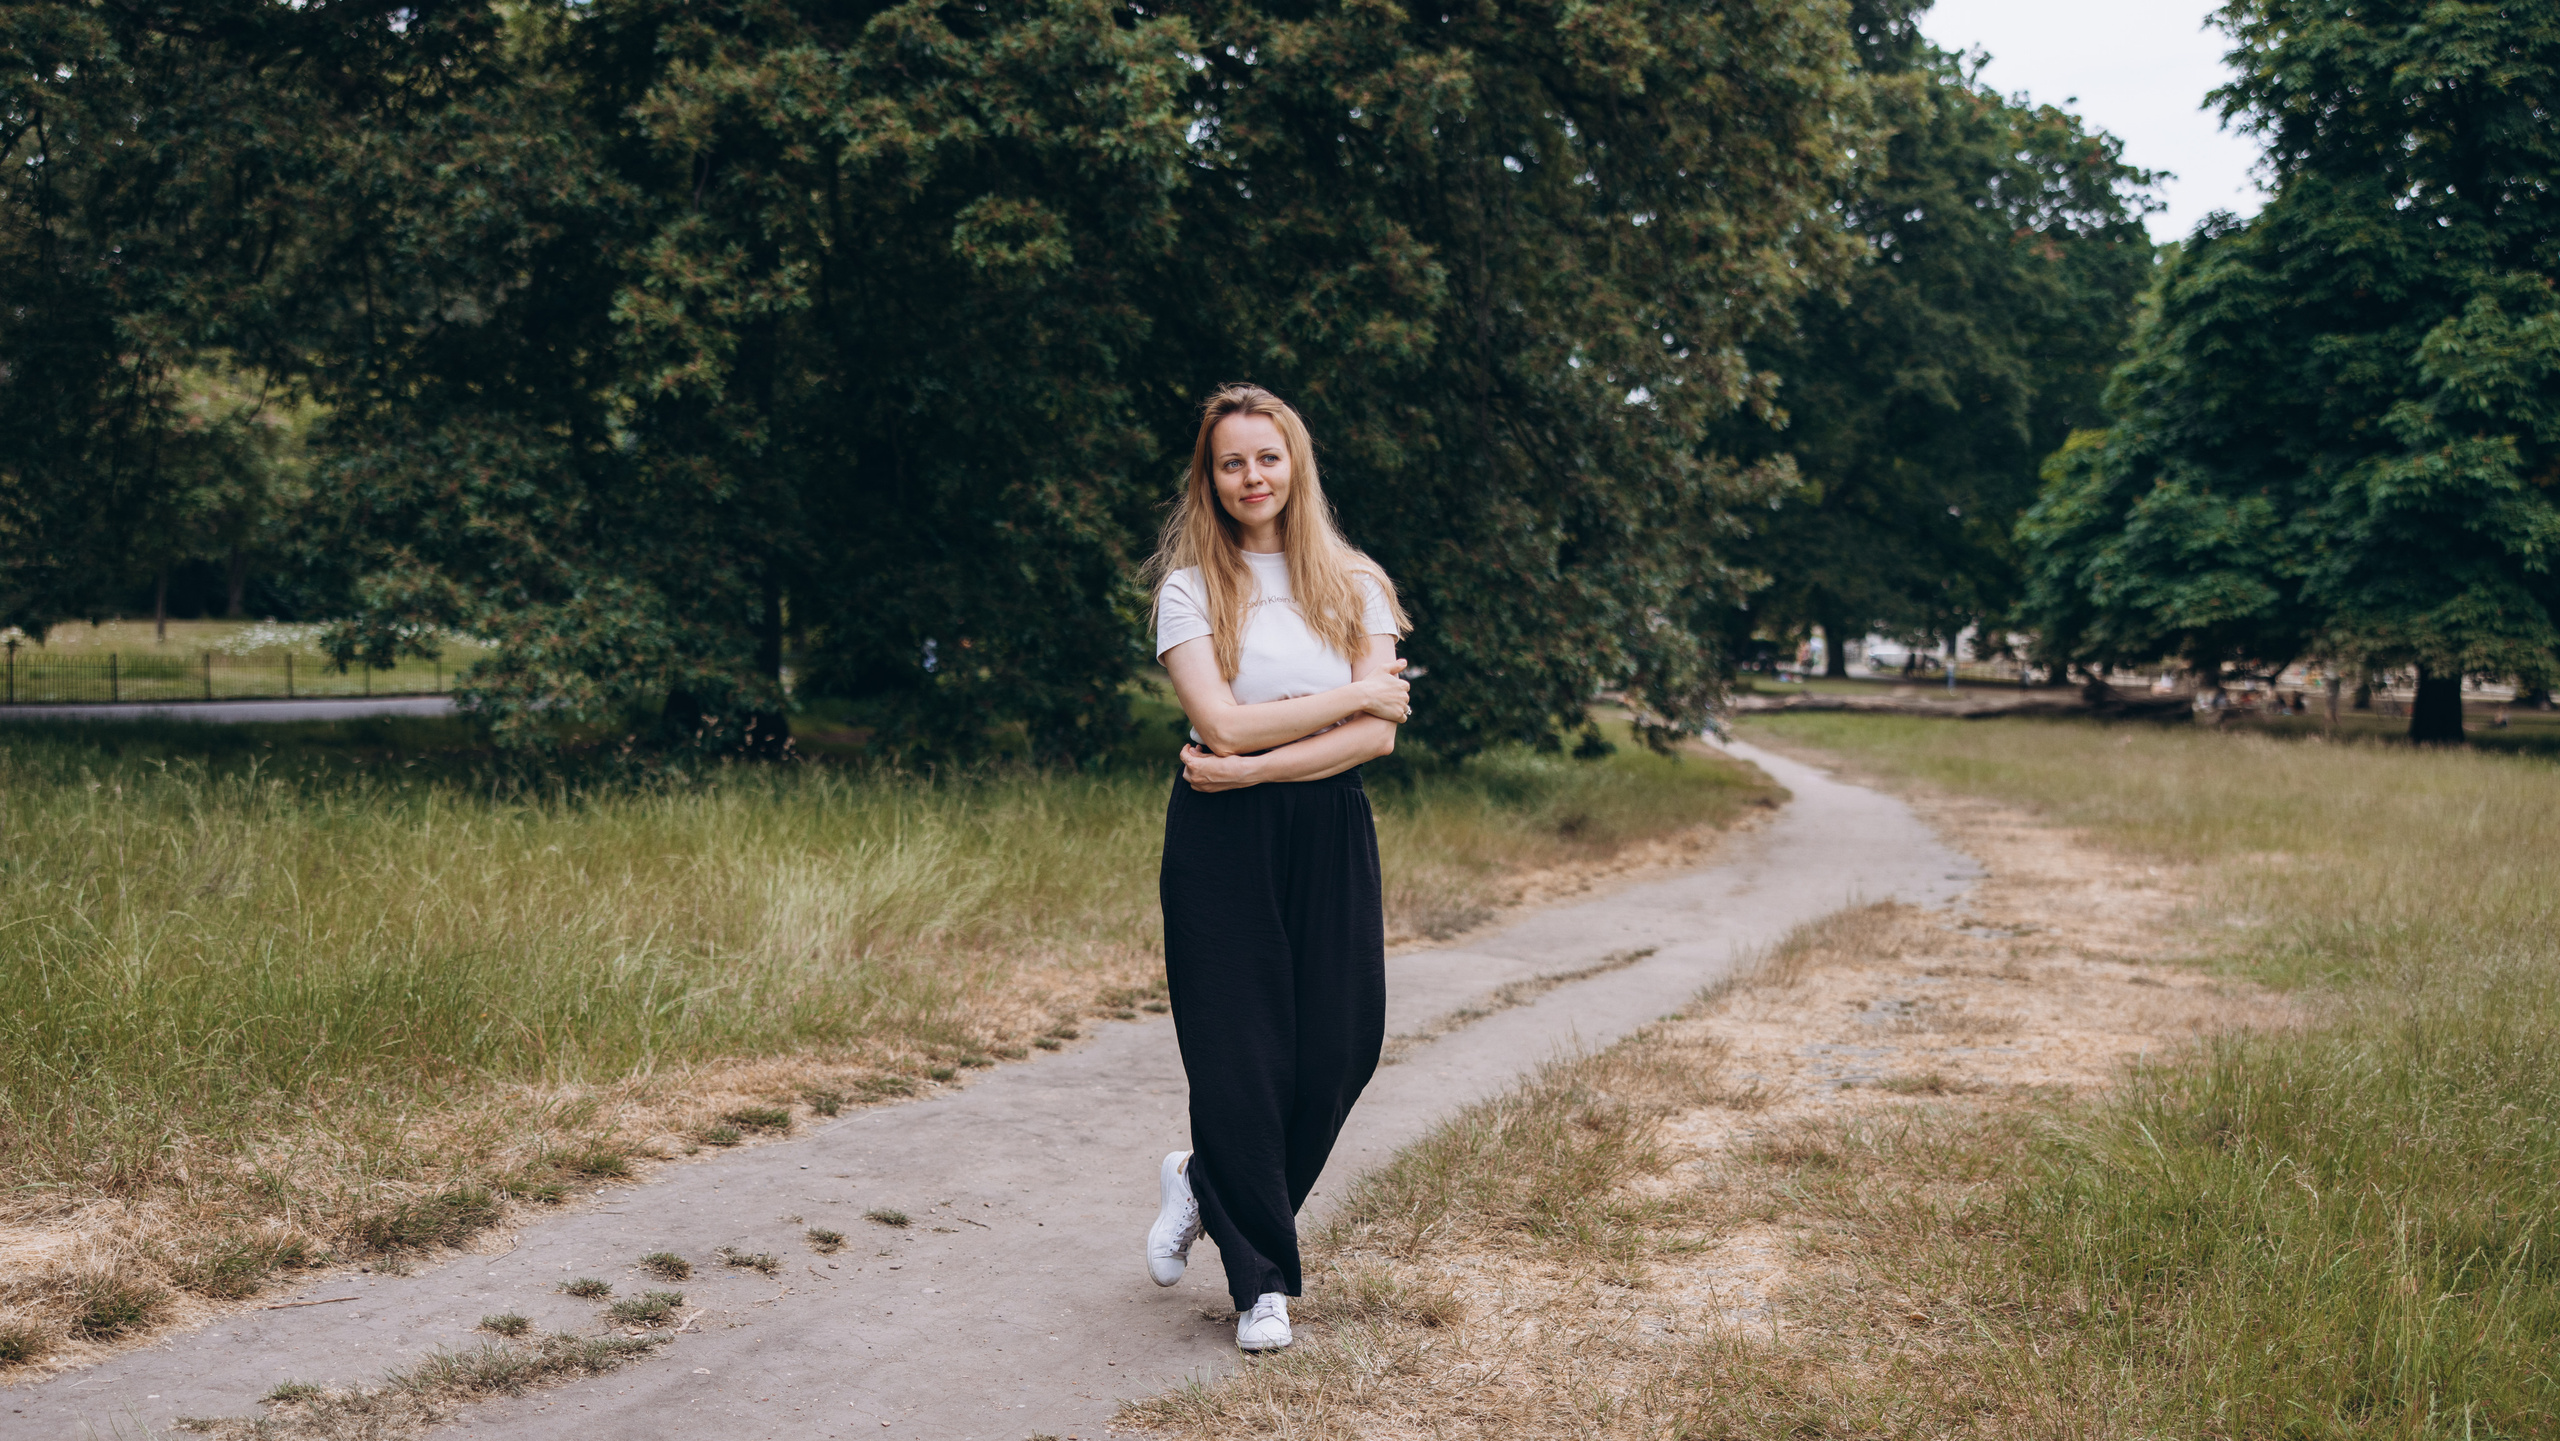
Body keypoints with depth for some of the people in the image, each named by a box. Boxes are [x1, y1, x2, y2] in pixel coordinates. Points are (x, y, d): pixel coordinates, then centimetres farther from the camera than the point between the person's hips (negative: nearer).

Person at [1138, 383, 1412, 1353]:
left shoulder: (1354, 585, 7)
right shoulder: (1189, 588, 1)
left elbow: (1379, 736, -4)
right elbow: (1224, 725, -12)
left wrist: (1254, 767, -14)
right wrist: (1352, 693, -8)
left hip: (1329, 834, 3)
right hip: (1222, 841, -3)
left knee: (1340, 1047, 0)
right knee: (1239, 1050, -2)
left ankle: (1205, 1185, 28)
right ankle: (1261, 1279, 15)